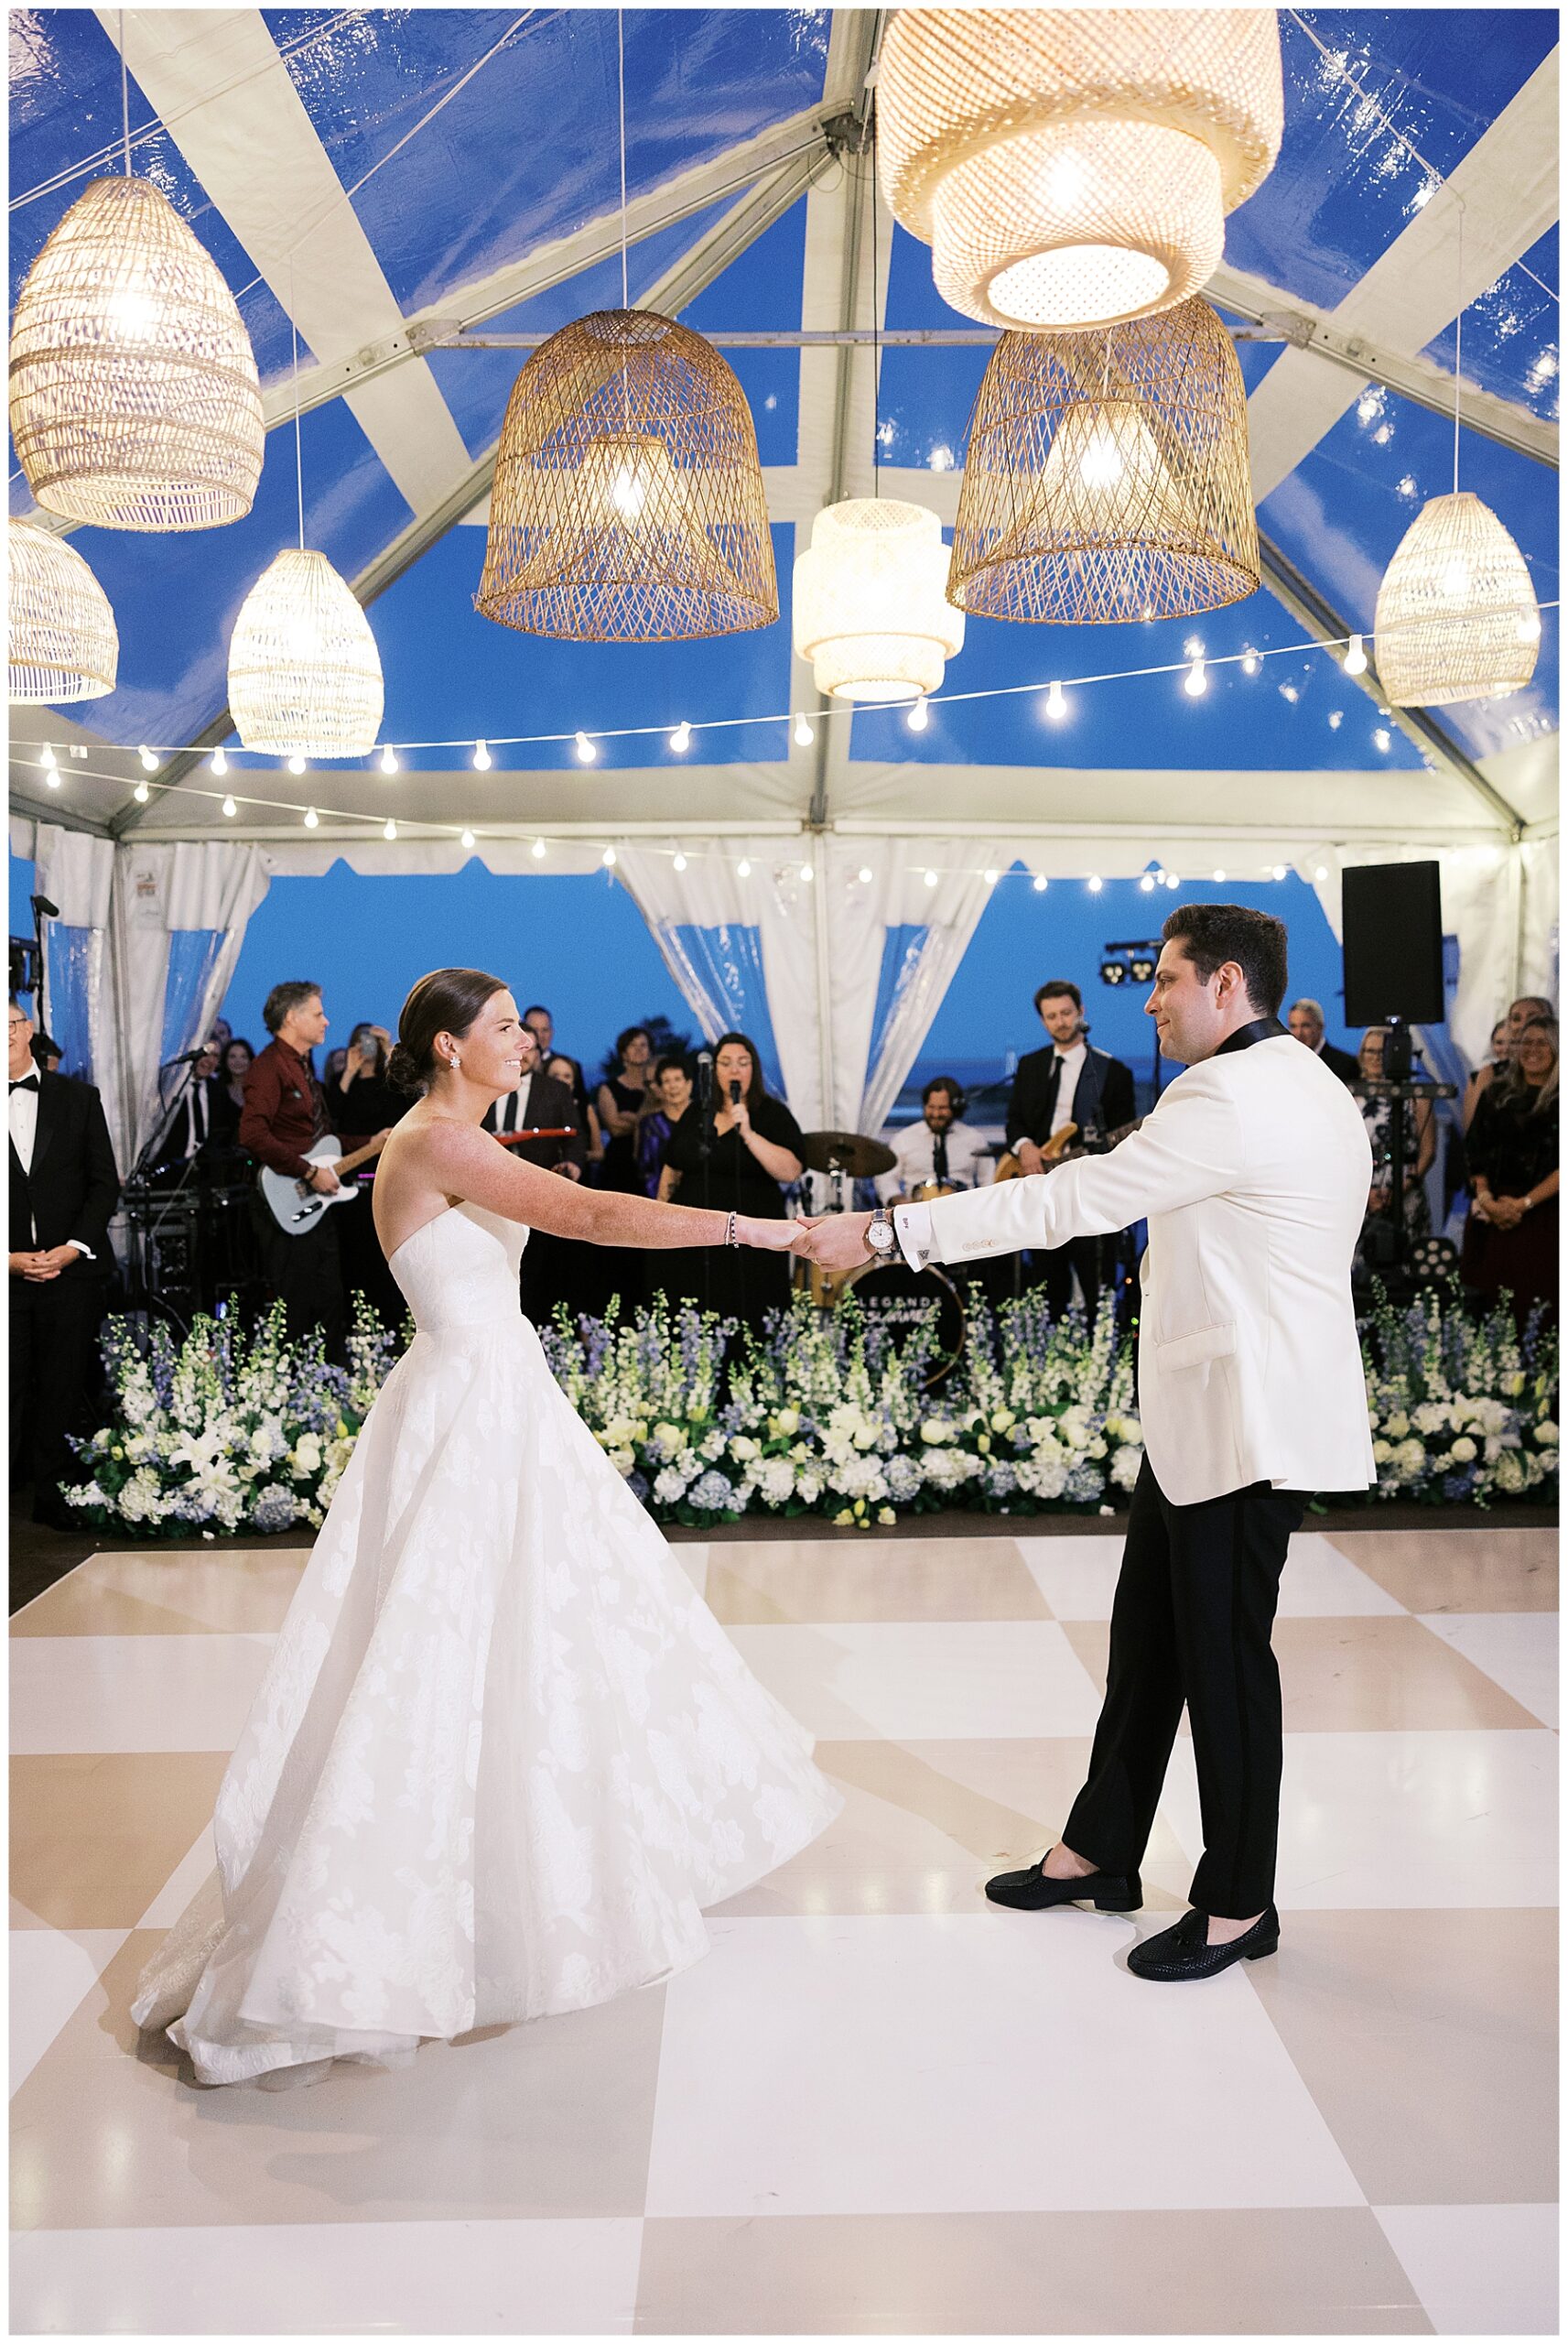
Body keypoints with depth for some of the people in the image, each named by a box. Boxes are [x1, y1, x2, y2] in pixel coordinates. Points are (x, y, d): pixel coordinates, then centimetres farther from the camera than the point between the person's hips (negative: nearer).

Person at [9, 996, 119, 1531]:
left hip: (72, 1268, 1)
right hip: (8, 1276, -1)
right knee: (10, 1390, 1)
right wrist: (11, 1259, -9)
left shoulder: (79, 1099, 7)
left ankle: (55, 1493, 16)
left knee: (64, 1388, 6)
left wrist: (73, 1247, -6)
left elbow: (105, 1183, 6)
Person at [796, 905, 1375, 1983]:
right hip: (1206, 1410, 10)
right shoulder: (1311, 1087, 14)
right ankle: (1099, 1852, 31)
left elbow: (1063, 1203, -21)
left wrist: (886, 1230, -17)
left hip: (1247, 1419, -10)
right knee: (1149, 1636, 17)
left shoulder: (1230, 1097, -19)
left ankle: (1239, 1906, 18)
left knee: (1225, 1651, 2)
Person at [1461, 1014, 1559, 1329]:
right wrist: (1486, 1199, -6)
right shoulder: (1497, 1094, 13)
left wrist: (1523, 1203, -14)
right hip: (1492, 1213, 3)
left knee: (1533, 1302, -6)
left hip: (1542, 1215, -3)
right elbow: (1476, 1152, 9)